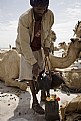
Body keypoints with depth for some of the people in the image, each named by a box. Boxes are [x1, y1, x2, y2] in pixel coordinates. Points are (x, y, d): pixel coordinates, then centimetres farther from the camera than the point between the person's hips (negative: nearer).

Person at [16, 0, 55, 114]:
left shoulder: (50, 15, -19)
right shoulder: (24, 19, -33)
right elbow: (24, 43, -32)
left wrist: (47, 46, -12)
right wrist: (33, 62, -34)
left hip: (39, 48, 4)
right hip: (26, 49, -4)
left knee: (41, 72, 10)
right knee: (30, 75, -3)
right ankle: (35, 102, 7)